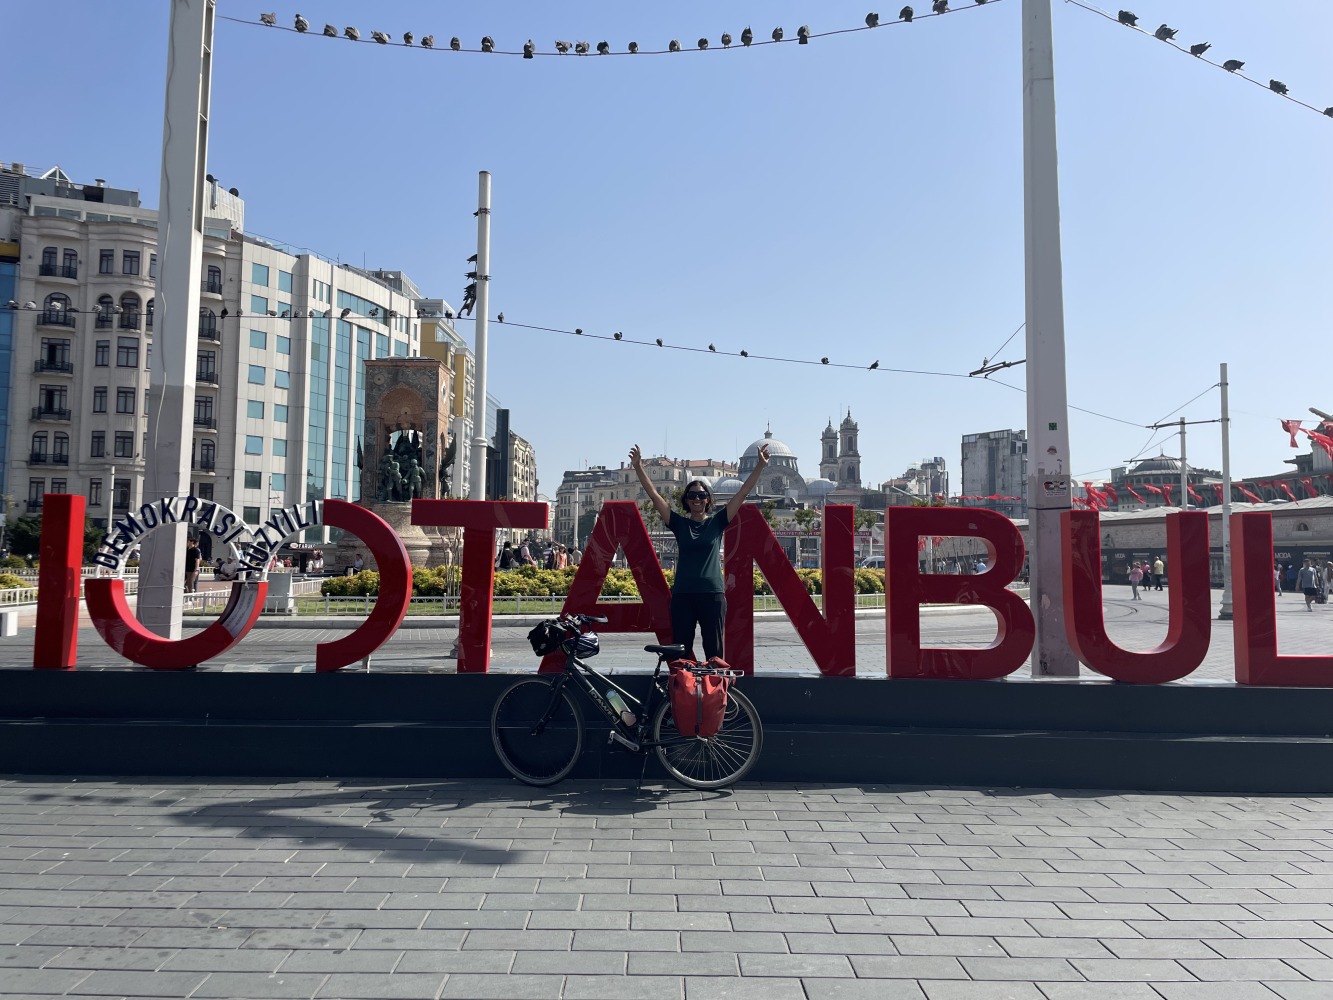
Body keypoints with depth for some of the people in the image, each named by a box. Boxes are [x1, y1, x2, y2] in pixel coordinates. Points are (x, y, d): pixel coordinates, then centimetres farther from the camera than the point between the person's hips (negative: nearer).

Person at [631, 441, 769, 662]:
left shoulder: (717, 522, 6)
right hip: (683, 595, 1)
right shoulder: (679, 523, 7)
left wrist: (760, 466, -5)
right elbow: (654, 495, 3)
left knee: (714, 650, 3)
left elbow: (742, 493, 1)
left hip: (713, 594, -1)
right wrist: (638, 468, -5)